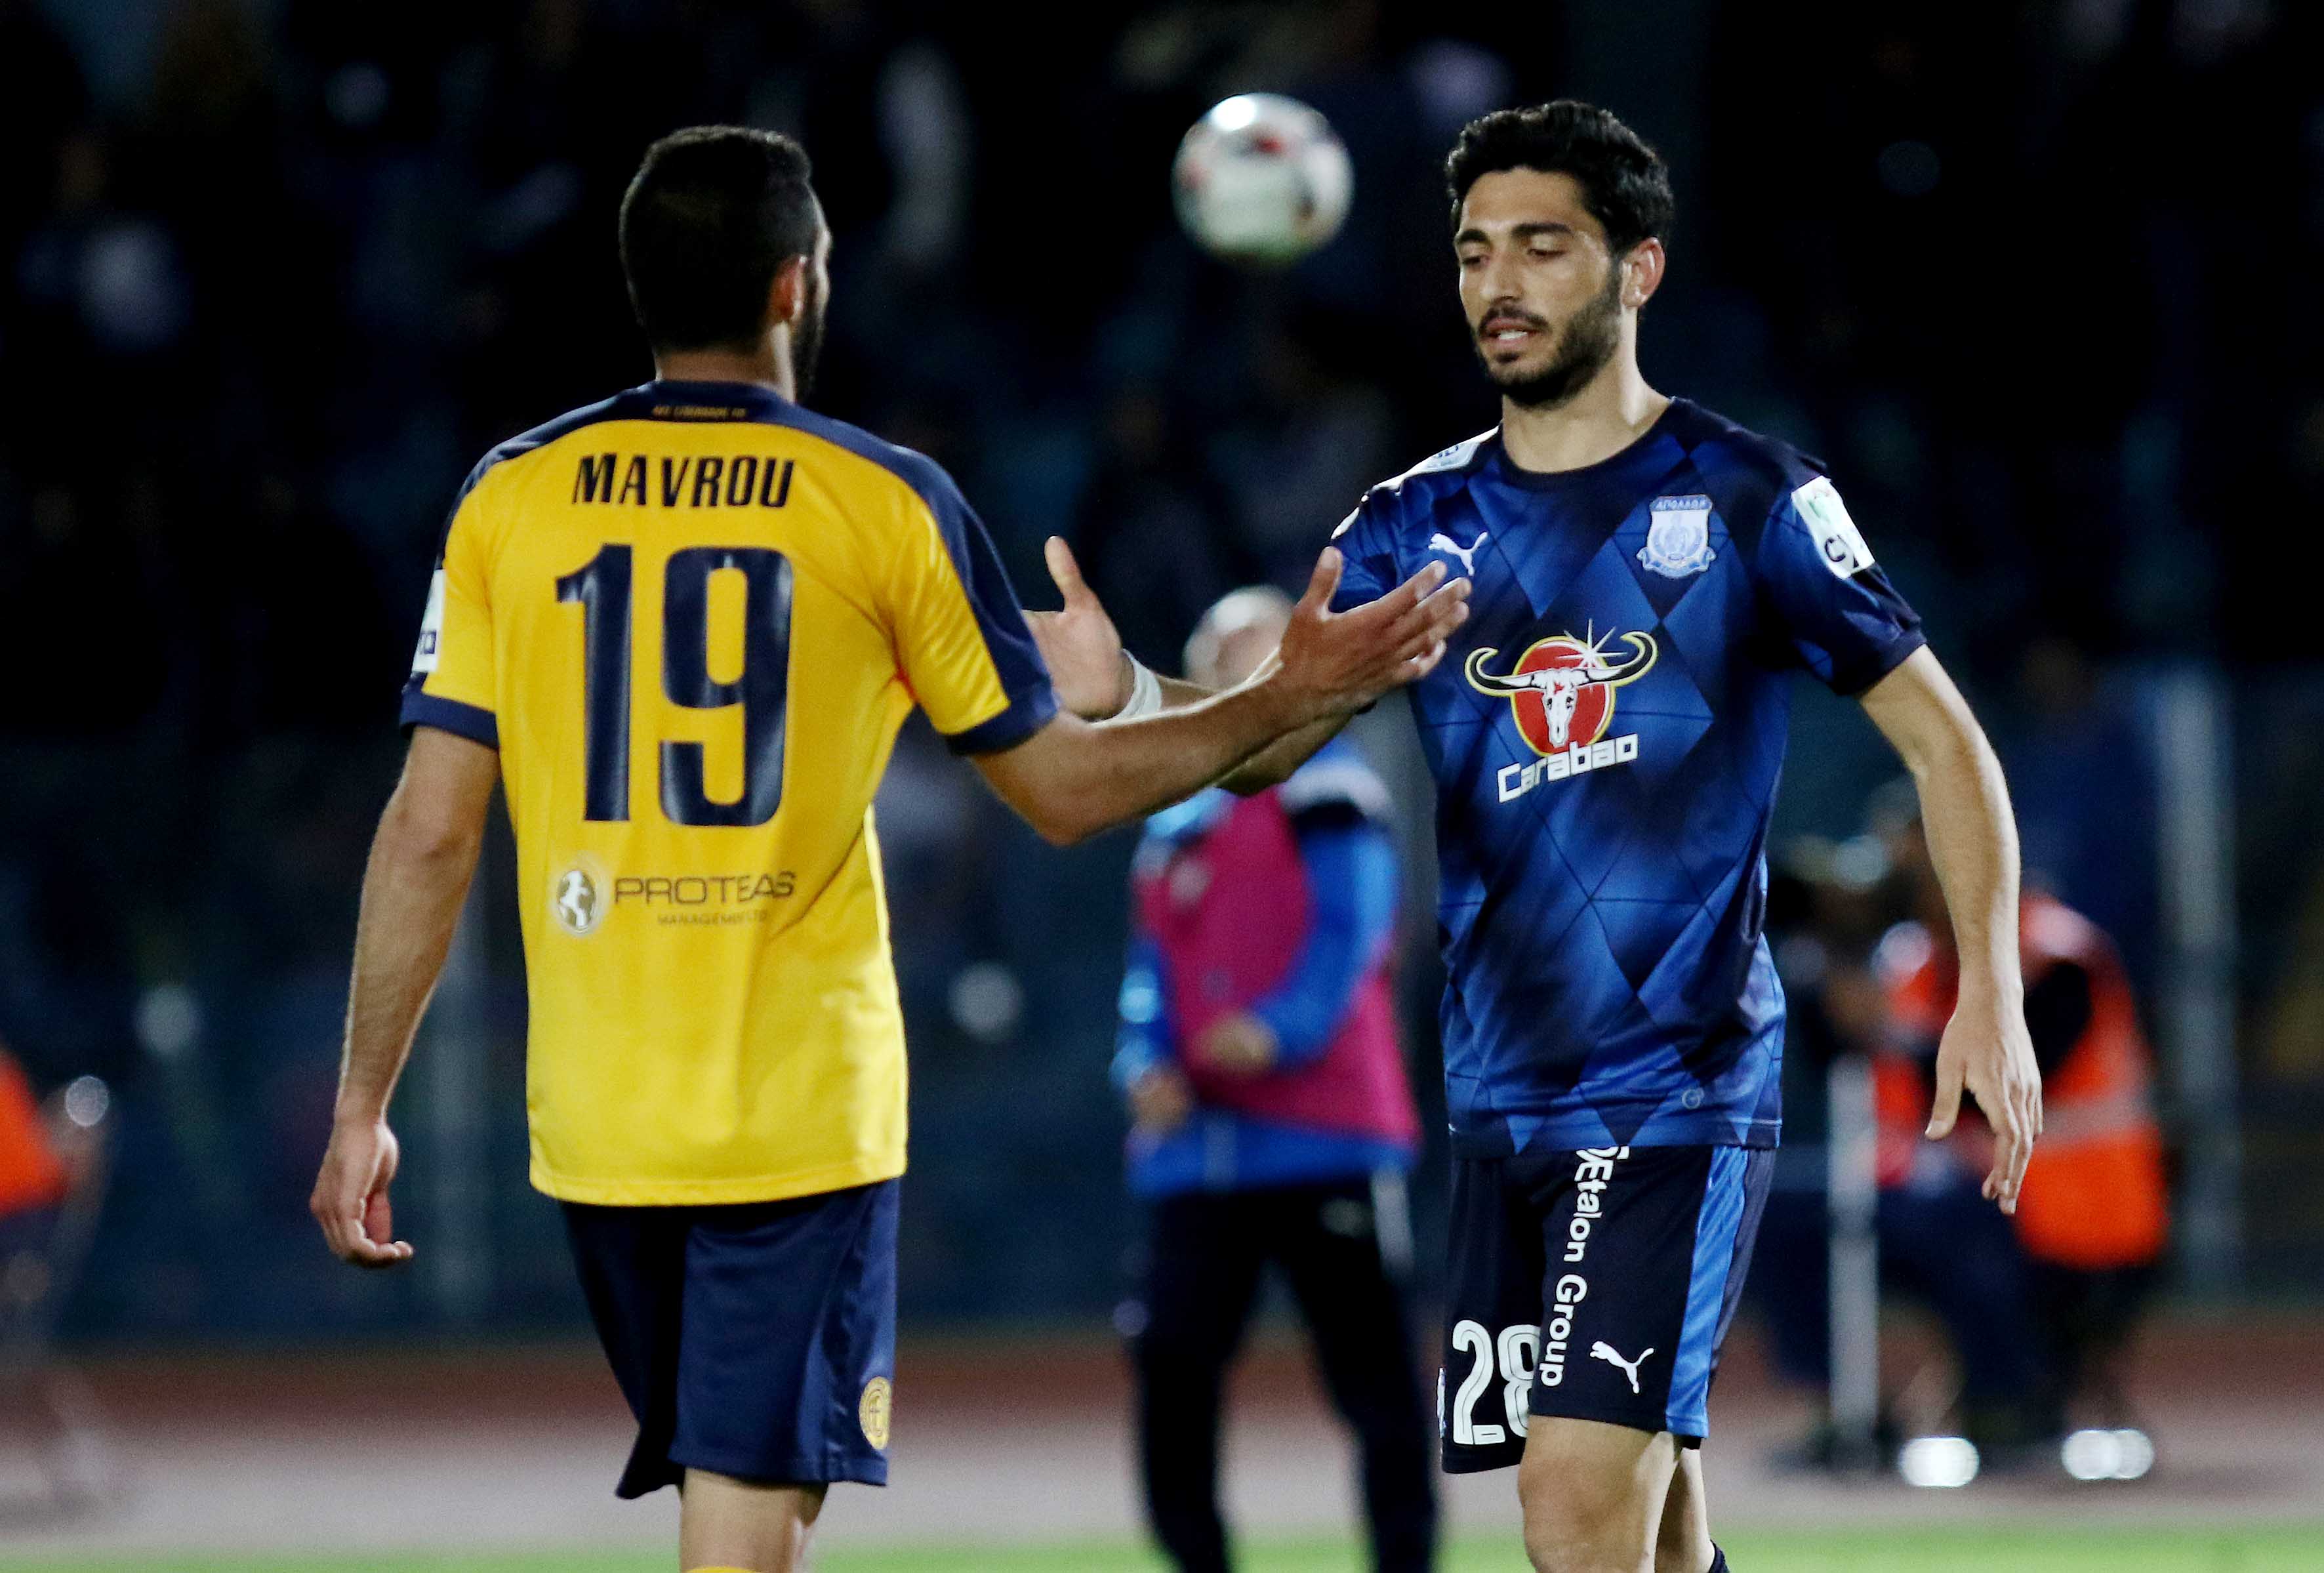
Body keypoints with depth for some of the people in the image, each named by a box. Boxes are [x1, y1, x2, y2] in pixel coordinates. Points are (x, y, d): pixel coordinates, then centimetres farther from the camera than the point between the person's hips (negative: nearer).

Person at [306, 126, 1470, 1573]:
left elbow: (430, 831, -1)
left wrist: (364, 1105, 6)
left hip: (594, 1117, 3)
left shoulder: (512, 498, 1)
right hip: (801, 1113, -3)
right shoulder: (888, 504, -4)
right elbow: (1064, 788, 3)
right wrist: (1289, 703, 14)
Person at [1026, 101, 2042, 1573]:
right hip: (1502, 1103, 5)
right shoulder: (1418, 525, 10)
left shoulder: (1747, 500, -2)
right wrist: (1123, 693, -20)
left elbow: (1941, 736, 1)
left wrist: (1990, 992, -9)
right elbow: (1258, 741, 2)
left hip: (1679, 1091, -5)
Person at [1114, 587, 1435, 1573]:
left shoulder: (1323, 786, 0)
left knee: (1372, 1370, -2)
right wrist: (1147, 1065, -1)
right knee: (1172, 1357, -1)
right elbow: (1152, 972, 18)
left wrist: (1281, 1032, -24)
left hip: (1323, 1131, -6)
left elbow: (1352, 930, -10)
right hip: (1202, 1147, 6)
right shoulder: (1175, 822, 20)